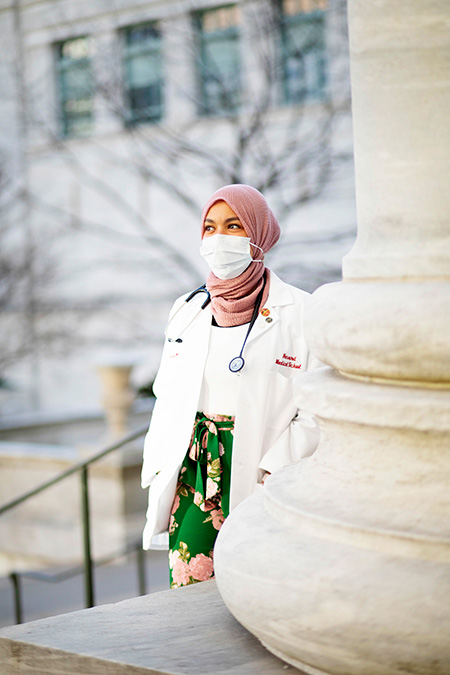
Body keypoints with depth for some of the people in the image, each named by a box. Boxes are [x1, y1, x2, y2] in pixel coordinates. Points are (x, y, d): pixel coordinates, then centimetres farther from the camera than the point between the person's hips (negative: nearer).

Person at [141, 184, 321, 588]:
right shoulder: (188, 311, 10)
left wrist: (270, 476, -14)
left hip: (260, 469, -3)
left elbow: (317, 413, -7)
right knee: (186, 588, -1)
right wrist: (160, 477, 7)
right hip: (193, 468, 4)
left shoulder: (298, 313, -4)